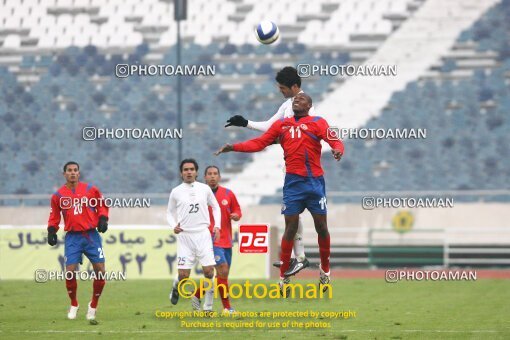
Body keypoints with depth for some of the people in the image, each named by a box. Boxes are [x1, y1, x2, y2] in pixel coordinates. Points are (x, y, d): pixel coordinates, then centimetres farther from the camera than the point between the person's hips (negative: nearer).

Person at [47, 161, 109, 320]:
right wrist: (52, 231, -1)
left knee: (100, 271, -5)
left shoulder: (90, 190, 2)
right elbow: (54, 216, 13)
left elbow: (102, 206, 11)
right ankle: (74, 305, 14)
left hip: (91, 235, 0)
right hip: (72, 237, 0)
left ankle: (93, 305, 15)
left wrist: (103, 219, -6)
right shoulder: (58, 195, 4)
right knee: (70, 272, -9)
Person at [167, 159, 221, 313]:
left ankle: (208, 306, 1)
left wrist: (217, 226, 5)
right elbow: (170, 212, 14)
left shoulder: (205, 189, 6)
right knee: (183, 275, -6)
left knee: (209, 271, -10)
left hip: (203, 234, 1)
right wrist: (173, 226, -5)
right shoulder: (176, 192, 4)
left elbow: (215, 207, 17)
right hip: (184, 235, -1)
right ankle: (176, 287, 30)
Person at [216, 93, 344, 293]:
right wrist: (233, 147, 4)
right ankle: (284, 277, 6)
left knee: (321, 227, 3)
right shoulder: (282, 124, 12)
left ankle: (325, 270, 21)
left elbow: (334, 141, -10)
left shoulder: (318, 123, 3)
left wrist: (337, 149, -33)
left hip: (315, 181, -1)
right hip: (293, 181, 1)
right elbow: (259, 143, 12)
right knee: (290, 228, -1)